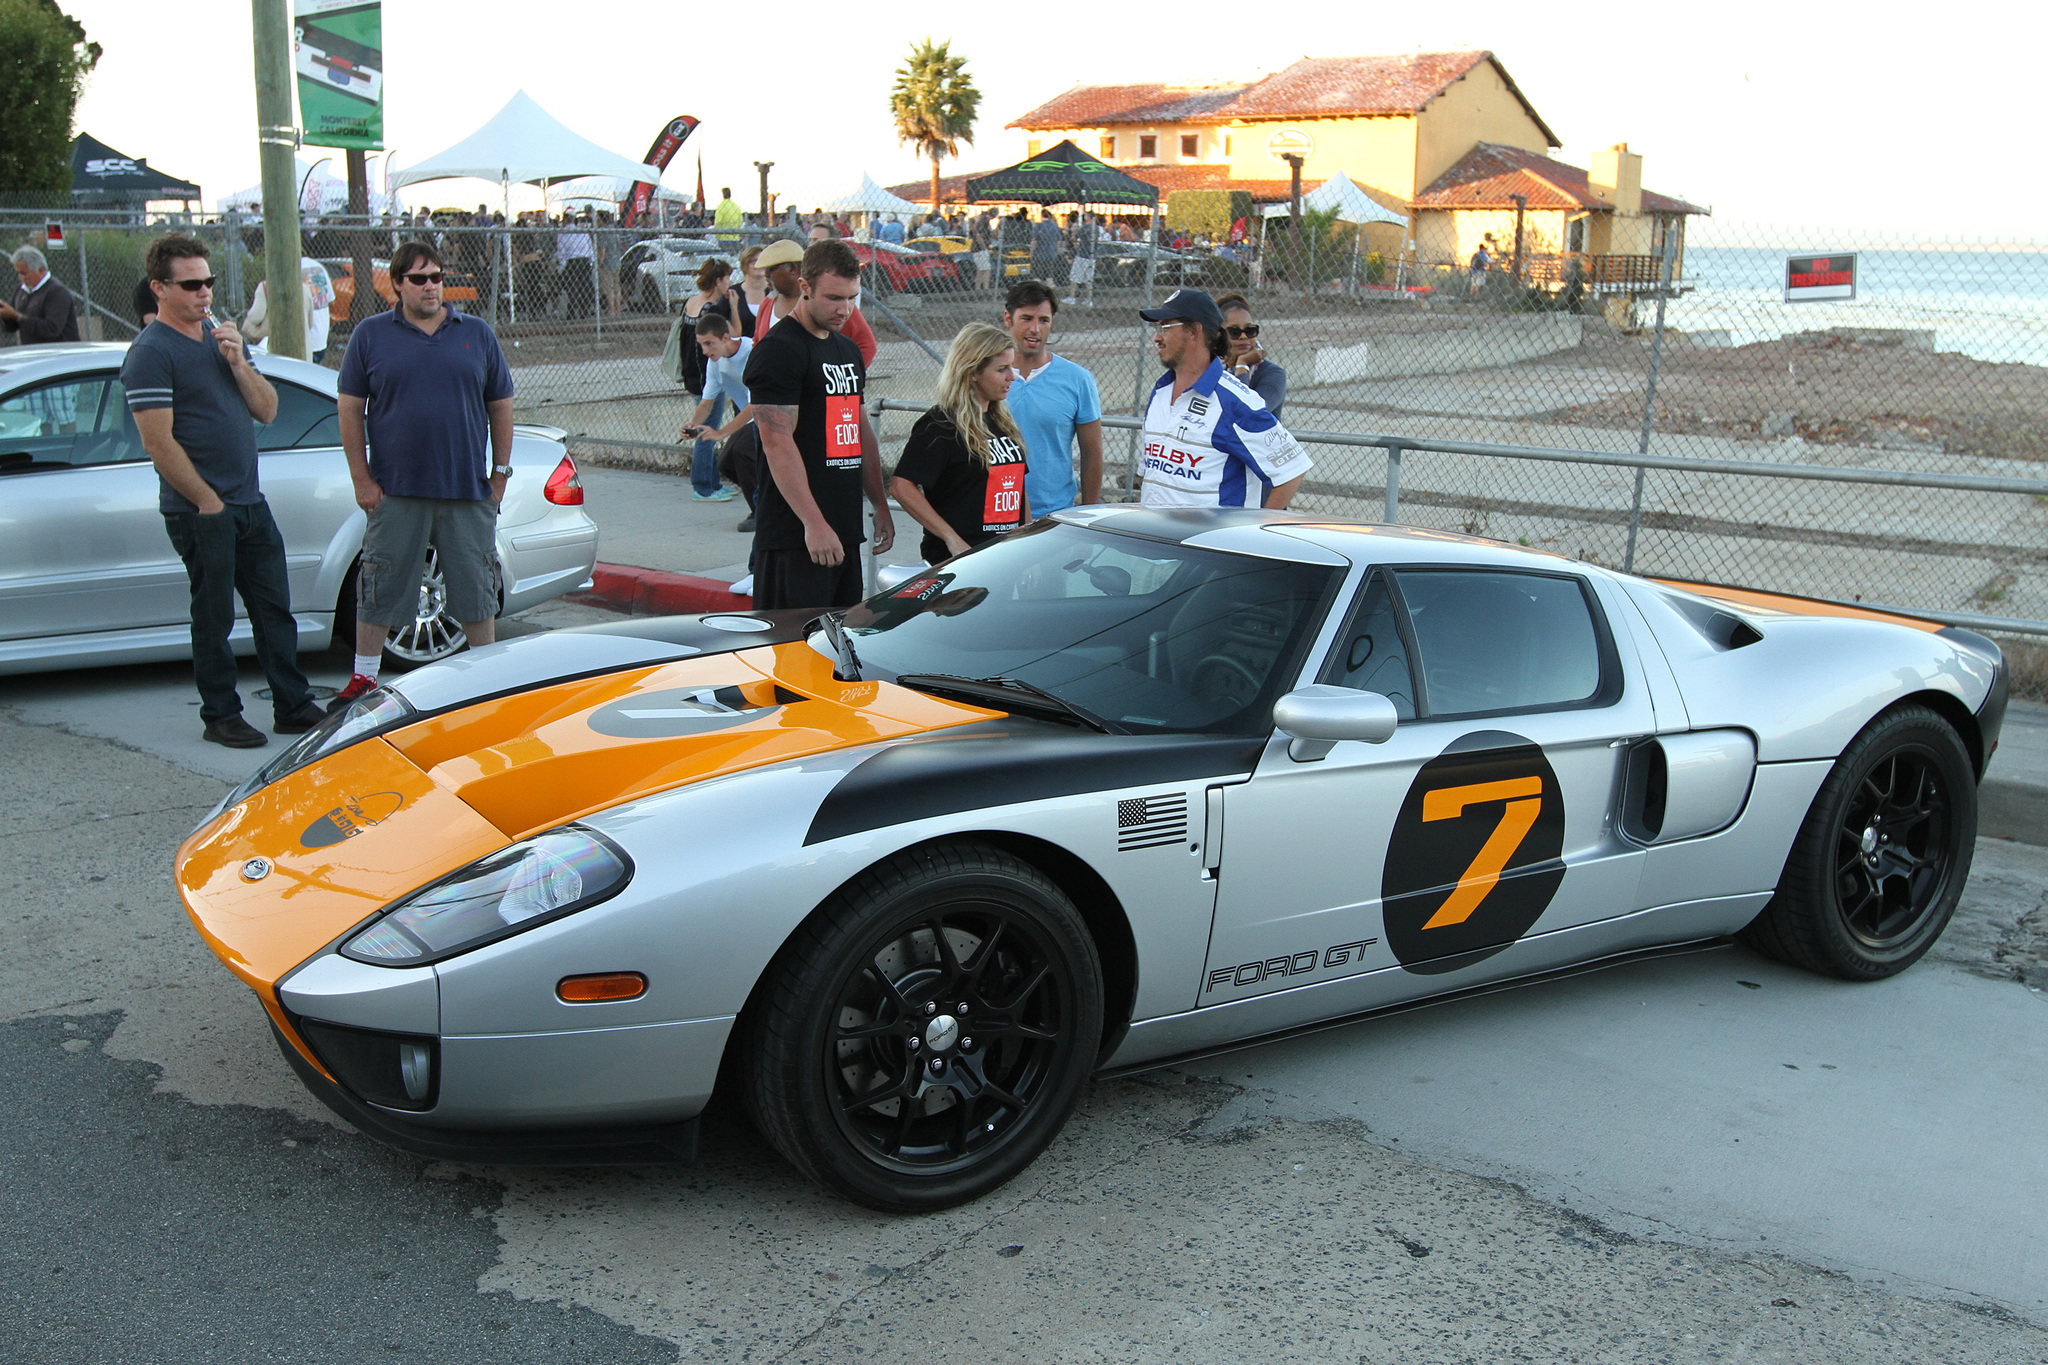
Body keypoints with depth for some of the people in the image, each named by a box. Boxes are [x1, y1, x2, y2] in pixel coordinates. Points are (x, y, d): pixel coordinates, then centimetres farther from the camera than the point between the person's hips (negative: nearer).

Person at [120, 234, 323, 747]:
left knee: (275, 610, 9)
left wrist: (238, 363, -6)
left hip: (251, 503, 7)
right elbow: (158, 442, -15)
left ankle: (293, 706, 17)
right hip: (200, 511, -7)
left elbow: (267, 411, 10)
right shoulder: (151, 353, -10)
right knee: (215, 618, 2)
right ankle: (220, 716, 14)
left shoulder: (222, 337, 14)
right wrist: (208, 502, -13)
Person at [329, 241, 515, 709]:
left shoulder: (477, 334, 8)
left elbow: (500, 406, 11)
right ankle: (363, 679, 17)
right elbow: (350, 409, 3)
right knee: (381, 590, 4)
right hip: (395, 491, -1)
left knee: (476, 590, 7)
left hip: (468, 491, 1)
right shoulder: (371, 335, 3)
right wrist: (362, 478, -3)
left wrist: (500, 473, 6)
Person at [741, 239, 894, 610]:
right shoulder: (779, 349, -10)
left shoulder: (848, 350, 19)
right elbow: (778, 443, -17)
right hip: (795, 535, -9)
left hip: (844, 530, 9)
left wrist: (880, 506, 20)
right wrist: (814, 523, -21)